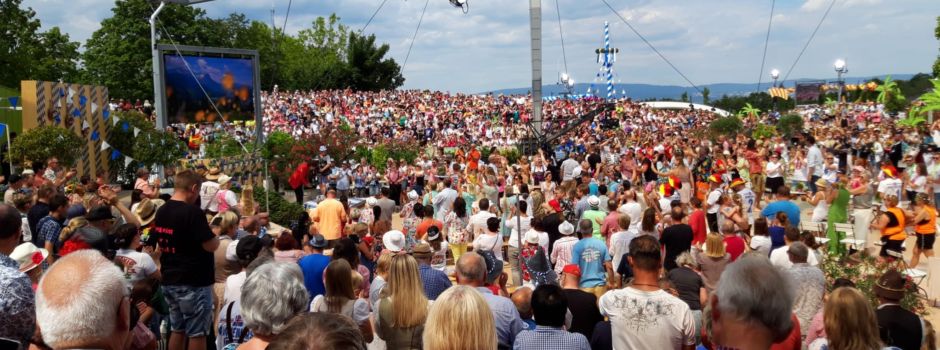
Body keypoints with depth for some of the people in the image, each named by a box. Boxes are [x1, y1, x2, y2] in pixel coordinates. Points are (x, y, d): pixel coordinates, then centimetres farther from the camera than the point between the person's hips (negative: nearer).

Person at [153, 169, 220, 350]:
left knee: (177, 329, 16)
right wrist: (214, 235, 1)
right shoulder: (192, 211, -20)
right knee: (197, 333, 1)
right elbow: (211, 246, -19)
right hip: (194, 282, -8)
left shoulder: (161, 211, 6)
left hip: (170, 280, 8)